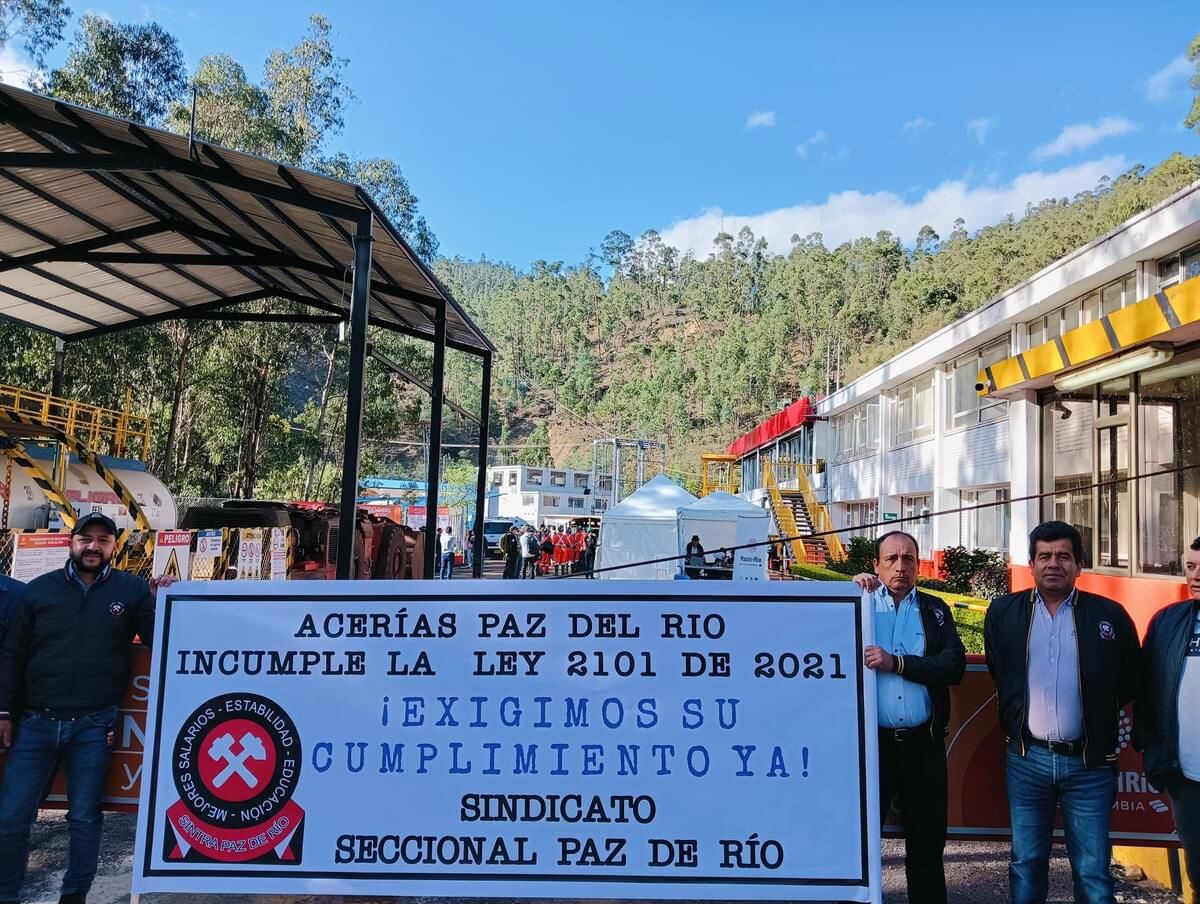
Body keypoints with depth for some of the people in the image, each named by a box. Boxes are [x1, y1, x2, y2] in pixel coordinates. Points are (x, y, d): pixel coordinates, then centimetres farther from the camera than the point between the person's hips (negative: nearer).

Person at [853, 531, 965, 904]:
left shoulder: (935, 609, 7)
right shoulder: (860, 603, 4)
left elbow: (954, 666, -5)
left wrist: (896, 663, -15)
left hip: (923, 742, 2)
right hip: (870, 740, -1)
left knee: (928, 839, 13)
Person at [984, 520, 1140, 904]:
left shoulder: (1110, 615, -2)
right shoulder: (1003, 613, 2)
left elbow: (1130, 682, 7)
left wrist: (1097, 713, 5)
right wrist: (1016, 717, 7)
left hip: (1089, 762, -1)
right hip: (1026, 758, 1)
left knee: (1093, 871, 8)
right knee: (1026, 863, 13)